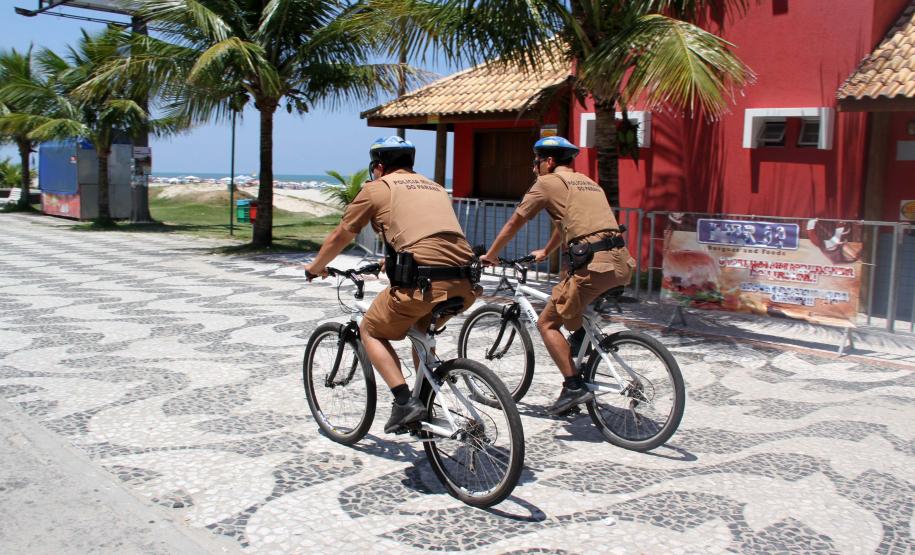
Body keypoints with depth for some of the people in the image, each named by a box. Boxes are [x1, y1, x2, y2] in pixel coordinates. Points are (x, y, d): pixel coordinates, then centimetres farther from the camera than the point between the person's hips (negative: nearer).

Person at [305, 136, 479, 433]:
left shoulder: (377, 188, 12)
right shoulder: (435, 187, 29)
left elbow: (340, 237, 22)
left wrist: (316, 267, 40)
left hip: (423, 282, -6)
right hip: (463, 283, 6)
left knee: (371, 331, 17)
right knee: (422, 330, 33)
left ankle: (404, 401, 3)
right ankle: (426, 408, 32)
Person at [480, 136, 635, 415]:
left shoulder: (547, 183, 6)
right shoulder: (587, 182, 28)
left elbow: (513, 224, 13)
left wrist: (490, 255, 26)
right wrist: (544, 252, 55)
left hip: (596, 264, -8)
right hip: (622, 261, 8)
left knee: (547, 324, 2)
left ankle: (574, 387, -6)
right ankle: (583, 338, 27)